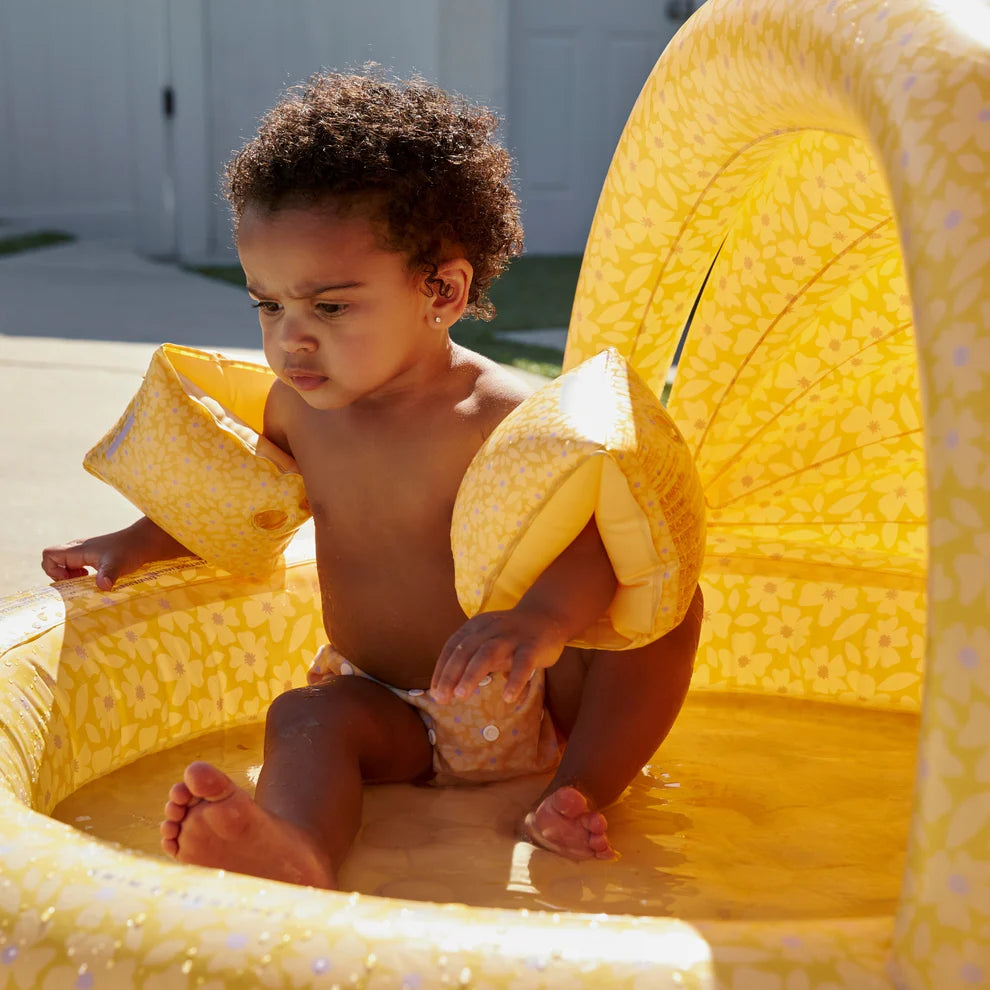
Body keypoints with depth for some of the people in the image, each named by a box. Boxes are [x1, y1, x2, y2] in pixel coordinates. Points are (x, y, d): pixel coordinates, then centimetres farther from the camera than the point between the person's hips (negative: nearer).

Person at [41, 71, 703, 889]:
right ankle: (297, 853, -59)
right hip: (391, 709, 3)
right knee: (306, 718, -29)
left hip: (528, 702, -2)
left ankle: (577, 798, -26)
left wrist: (544, 617, -53)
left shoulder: (503, 418, -20)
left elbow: (600, 532, -32)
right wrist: (134, 544, 14)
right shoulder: (298, 404, 0)